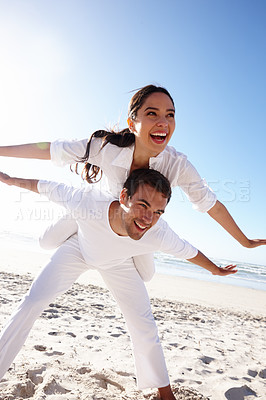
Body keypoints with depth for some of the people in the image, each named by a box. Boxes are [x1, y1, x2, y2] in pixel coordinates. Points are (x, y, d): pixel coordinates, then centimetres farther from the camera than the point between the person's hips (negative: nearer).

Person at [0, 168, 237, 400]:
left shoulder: (160, 235, -38)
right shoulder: (87, 203, -44)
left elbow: (188, 251, -16)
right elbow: (47, 187, -25)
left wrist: (216, 270, 4)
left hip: (118, 264, 1)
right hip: (79, 249, 0)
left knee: (144, 325, 2)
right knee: (32, 302, -9)